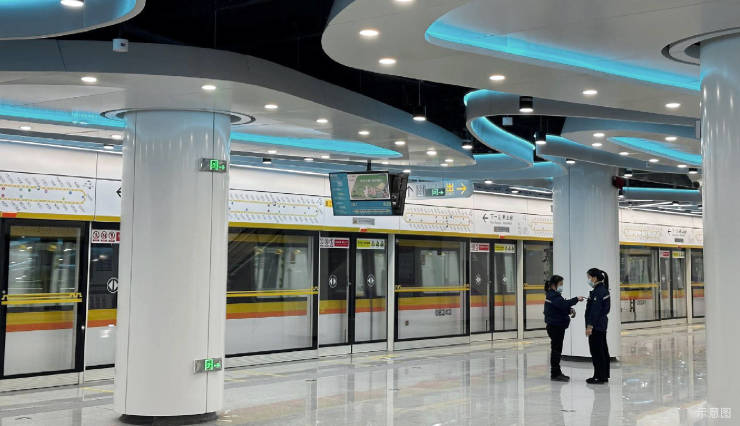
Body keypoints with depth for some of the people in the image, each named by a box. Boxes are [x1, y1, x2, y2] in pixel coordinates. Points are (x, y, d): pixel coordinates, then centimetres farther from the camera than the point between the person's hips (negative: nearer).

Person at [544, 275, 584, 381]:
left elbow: (561, 307, 19)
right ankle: (555, 374, -1)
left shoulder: (554, 295, 16)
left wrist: (570, 310, 0)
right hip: (555, 326, -10)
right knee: (556, 349, -6)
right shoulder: (553, 296, -16)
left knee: (557, 349, 15)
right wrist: (576, 299, -28)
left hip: (557, 326, 10)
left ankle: (557, 372, 22)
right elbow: (563, 304, -30)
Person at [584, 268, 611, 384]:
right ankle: (604, 375, 22)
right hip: (602, 324, 10)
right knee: (603, 350, 15)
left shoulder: (597, 292, -18)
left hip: (596, 325, -10)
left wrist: (590, 326, -19)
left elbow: (595, 310, -21)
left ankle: (599, 376, 0)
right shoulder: (603, 290, 13)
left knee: (596, 351, -4)